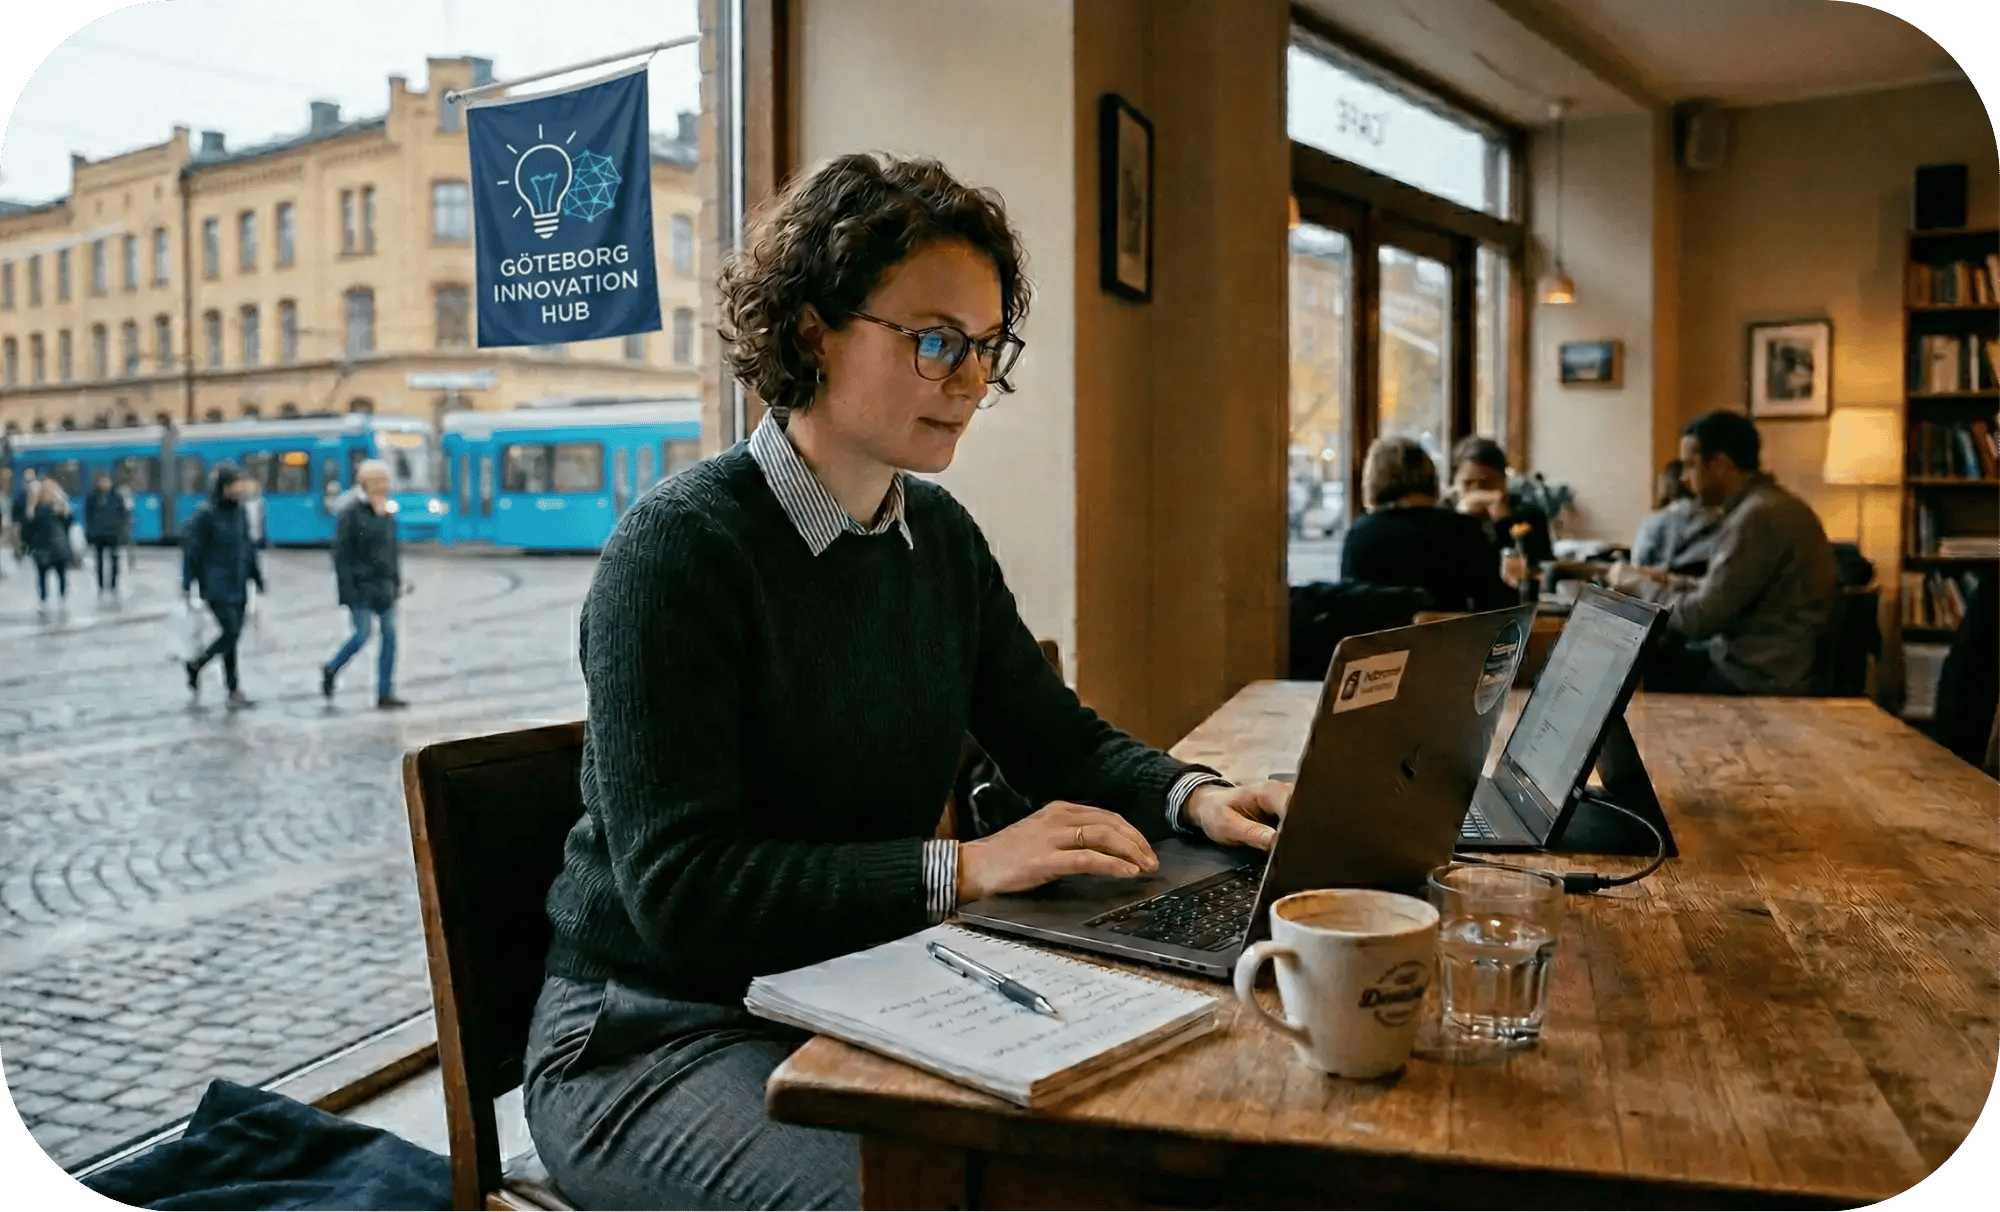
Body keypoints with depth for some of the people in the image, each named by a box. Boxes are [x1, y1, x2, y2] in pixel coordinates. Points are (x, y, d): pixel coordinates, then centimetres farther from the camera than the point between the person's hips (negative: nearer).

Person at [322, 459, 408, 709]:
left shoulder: (388, 512, 10)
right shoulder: (352, 512, -9)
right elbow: (341, 552, -11)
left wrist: (397, 581, 14)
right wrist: (347, 588, -16)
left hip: (384, 584, 6)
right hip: (360, 585, -6)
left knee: (390, 635, 1)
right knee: (362, 635, -4)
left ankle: (385, 693, 5)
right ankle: (330, 670, 24)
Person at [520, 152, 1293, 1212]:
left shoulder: (941, 537, 5)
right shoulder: (678, 548, -18)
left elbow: (1061, 740, 12)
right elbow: (679, 888, -24)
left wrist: (1194, 798, -8)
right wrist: (962, 868, -28)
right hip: (661, 1034, -6)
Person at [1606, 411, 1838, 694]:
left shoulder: (1757, 516, -20)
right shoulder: (1770, 503, 10)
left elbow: (1700, 618, -20)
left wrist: (1637, 584, -6)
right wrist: (1672, 582, 13)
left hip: (1761, 679, -9)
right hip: (1760, 659, 9)